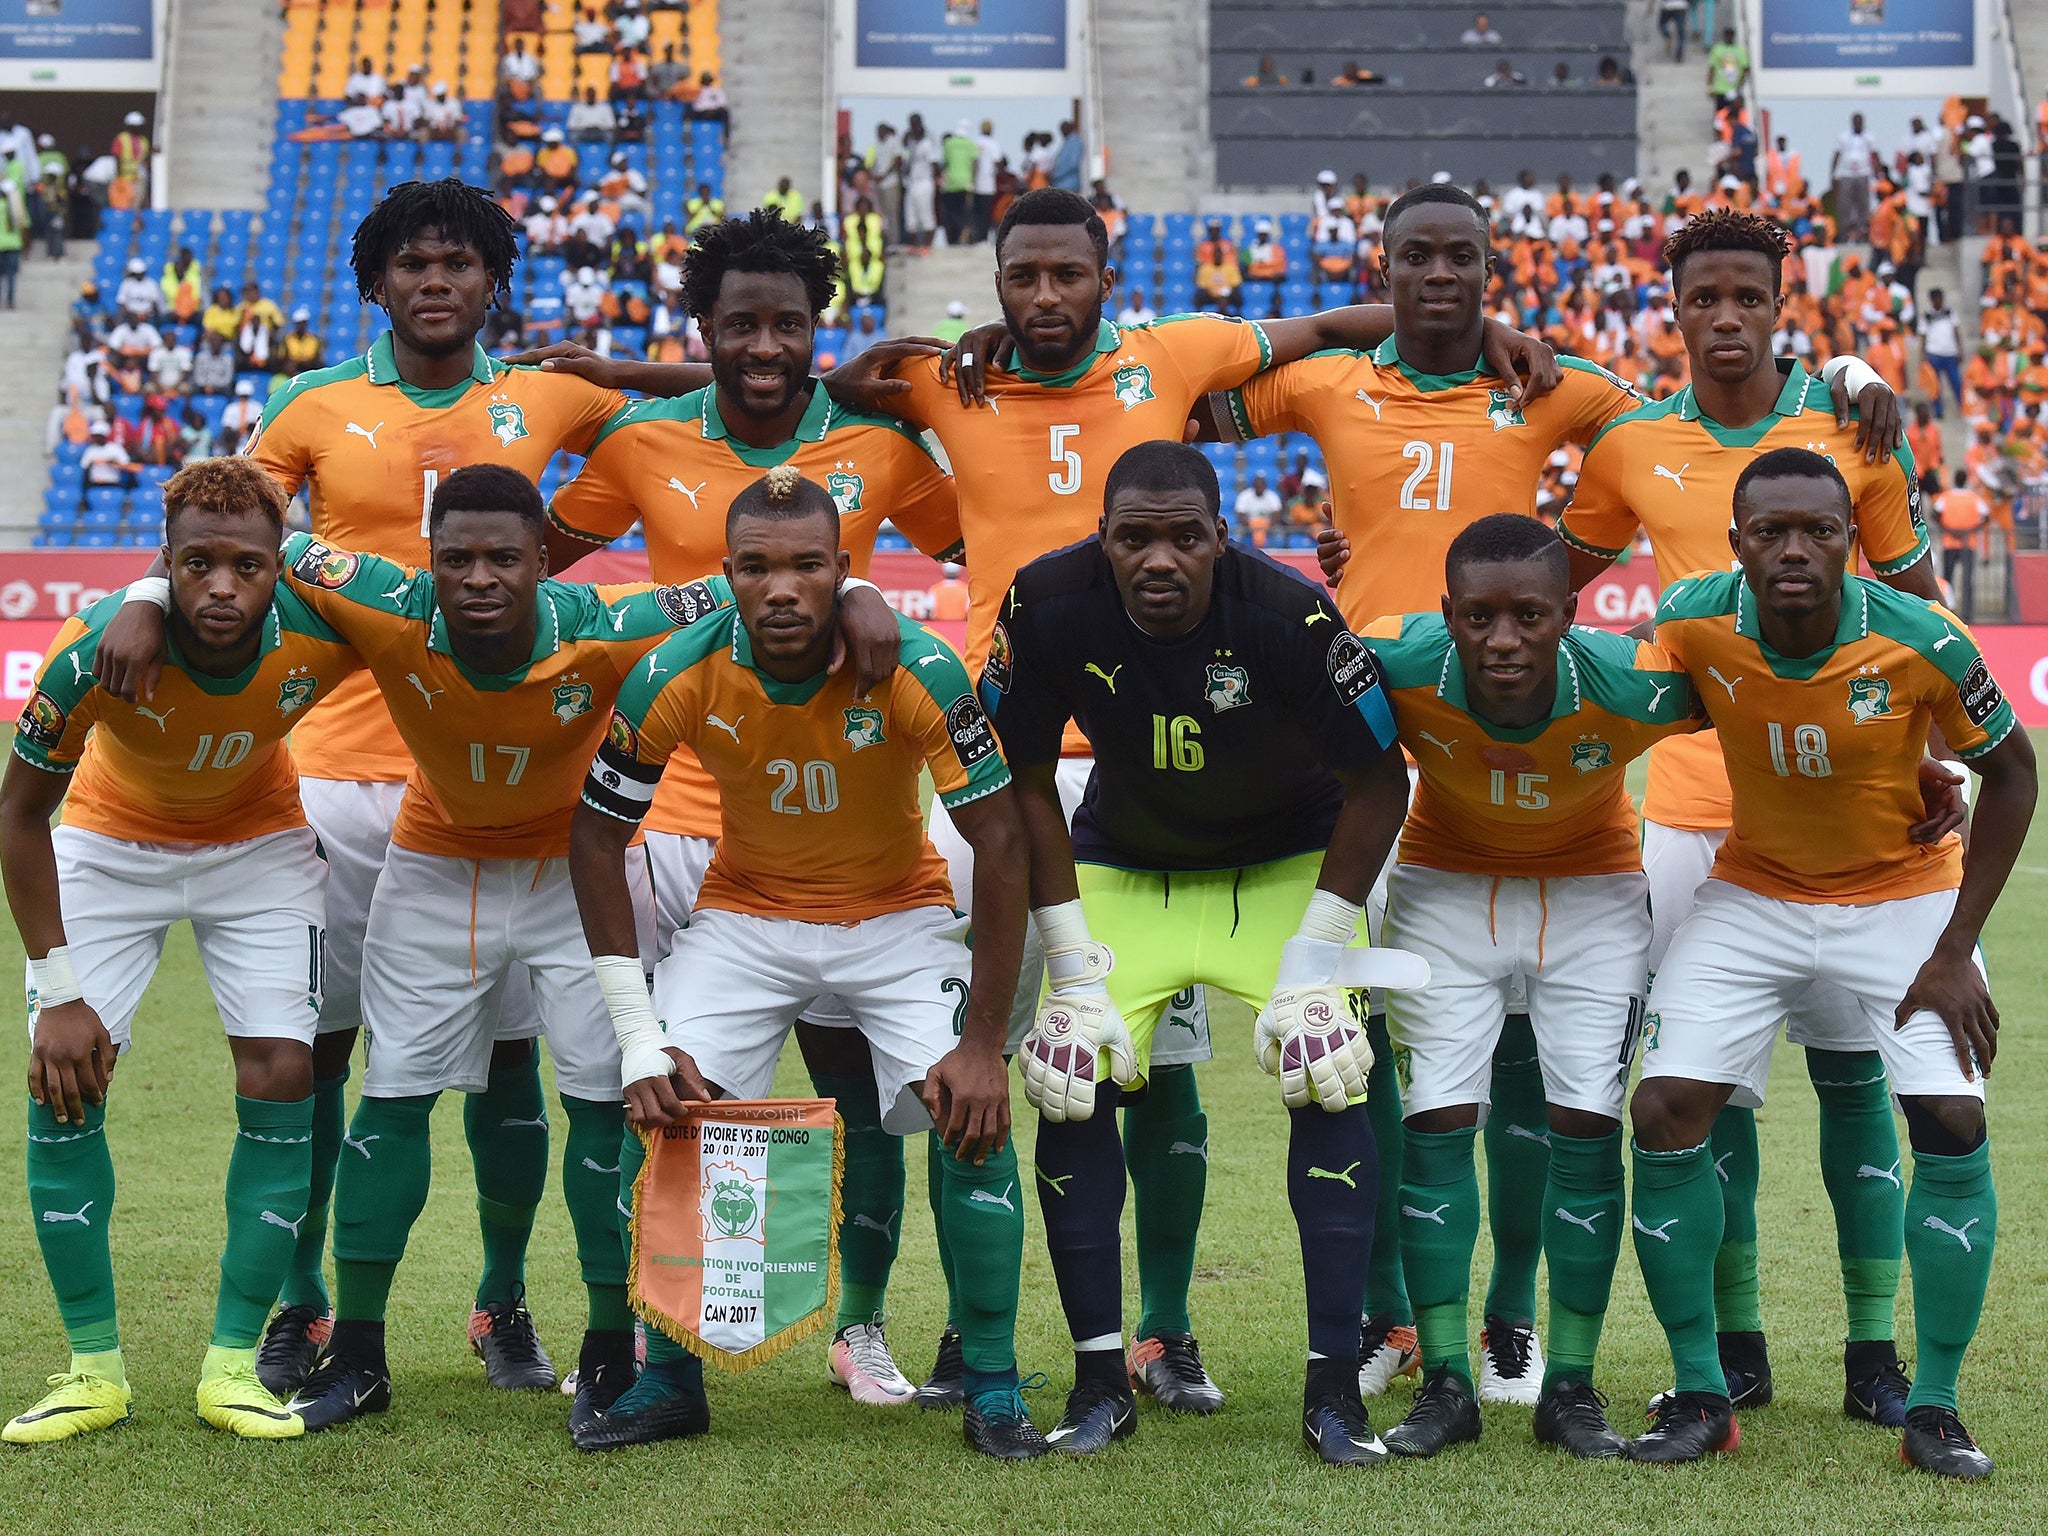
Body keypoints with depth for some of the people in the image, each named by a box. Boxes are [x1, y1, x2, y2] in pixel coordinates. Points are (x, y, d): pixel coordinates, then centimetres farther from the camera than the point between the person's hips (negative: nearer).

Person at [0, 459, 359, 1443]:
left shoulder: (323, 632, -30)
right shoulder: (97, 648, -33)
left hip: (259, 844, 1)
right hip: (109, 842, -1)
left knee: (279, 1079, -12)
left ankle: (232, 1363, 0)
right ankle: (94, 1370, 2)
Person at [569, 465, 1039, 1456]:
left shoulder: (916, 670, -27)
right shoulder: (680, 678, -22)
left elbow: (1002, 844, -21)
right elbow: (598, 835, -11)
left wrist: (982, 1044, -25)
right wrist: (638, 1038, -17)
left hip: (899, 913, -1)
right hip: (745, 915, 1)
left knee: (972, 1115, -20)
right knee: (666, 1110, -15)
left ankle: (992, 1389, -4)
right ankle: (669, 1381, 4)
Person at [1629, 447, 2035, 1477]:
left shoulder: (1920, 641, -24)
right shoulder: (1693, 622, -19)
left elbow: (2009, 770, -9)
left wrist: (1957, 949, -11)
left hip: (1903, 898, -1)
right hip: (1752, 893, 2)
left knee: (1952, 1126, -15)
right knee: (1666, 1113, -12)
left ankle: (1934, 1406, 2)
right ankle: (1700, 1394, 3)